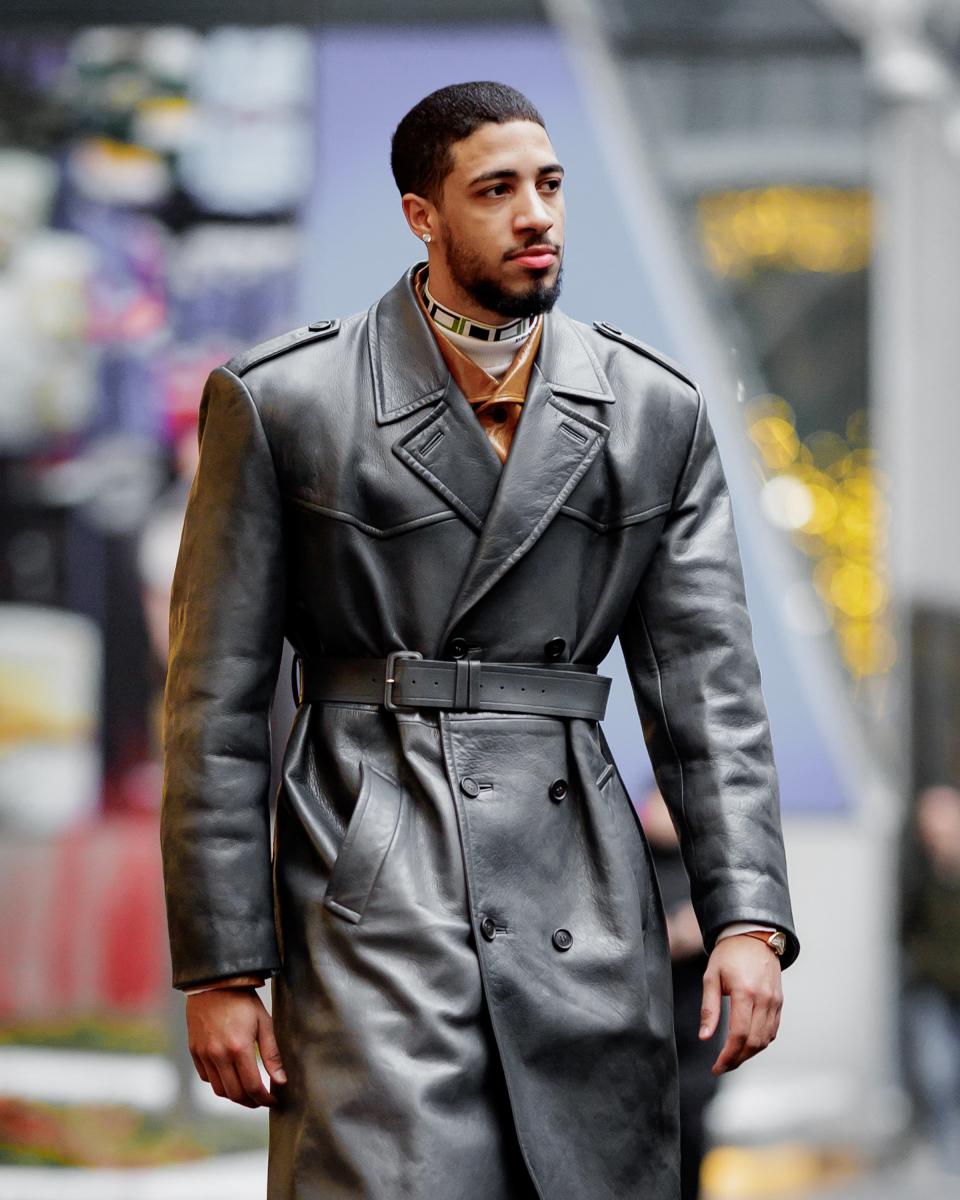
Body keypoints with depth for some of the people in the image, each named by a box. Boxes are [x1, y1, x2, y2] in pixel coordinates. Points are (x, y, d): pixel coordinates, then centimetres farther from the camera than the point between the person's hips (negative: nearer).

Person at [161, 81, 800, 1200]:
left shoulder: (655, 413, 9)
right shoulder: (278, 401, 1)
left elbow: (707, 686, 7)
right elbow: (215, 704, 1)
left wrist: (748, 918, -5)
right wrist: (219, 970, -3)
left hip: (582, 902, 3)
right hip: (371, 897, -3)